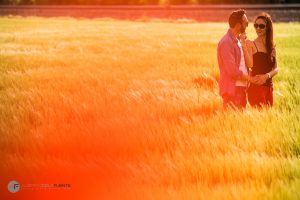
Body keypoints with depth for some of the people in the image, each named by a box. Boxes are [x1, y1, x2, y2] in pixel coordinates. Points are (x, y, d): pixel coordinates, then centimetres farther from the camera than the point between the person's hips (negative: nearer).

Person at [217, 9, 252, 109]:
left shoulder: (237, 40, 14)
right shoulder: (226, 42, -15)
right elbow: (232, 71, -20)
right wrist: (250, 78, -12)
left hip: (241, 87, 9)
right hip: (232, 90, -9)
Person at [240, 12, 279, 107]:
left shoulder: (271, 46, 13)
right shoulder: (250, 44, -2)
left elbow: (276, 69, 7)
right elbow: (249, 65, -17)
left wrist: (266, 76, -13)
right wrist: (244, 45, -22)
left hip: (269, 87, 6)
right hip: (256, 86, -5)